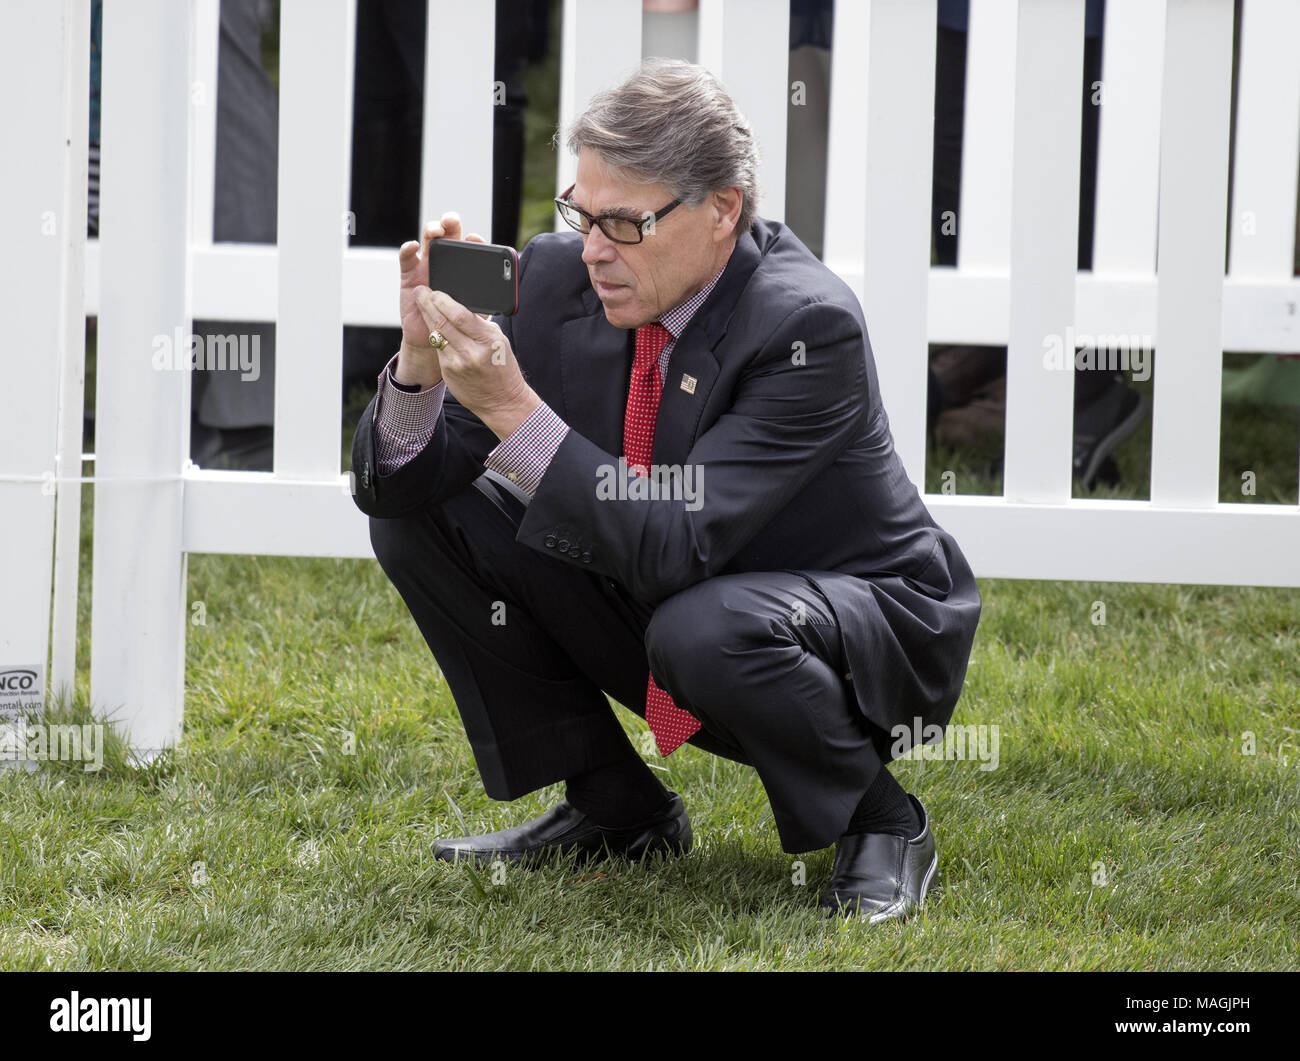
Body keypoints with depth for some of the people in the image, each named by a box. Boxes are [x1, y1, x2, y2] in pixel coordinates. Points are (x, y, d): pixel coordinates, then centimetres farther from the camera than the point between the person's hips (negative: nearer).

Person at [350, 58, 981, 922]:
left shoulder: (812, 325, -27)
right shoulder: (561, 276, -10)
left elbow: (676, 545, -35)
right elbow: (395, 482, -7)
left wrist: (514, 411, -41)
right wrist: (421, 362, -28)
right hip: (654, 610, 7)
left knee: (703, 629, -39)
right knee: (418, 518, -6)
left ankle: (879, 823, -8)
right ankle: (616, 808, 5)